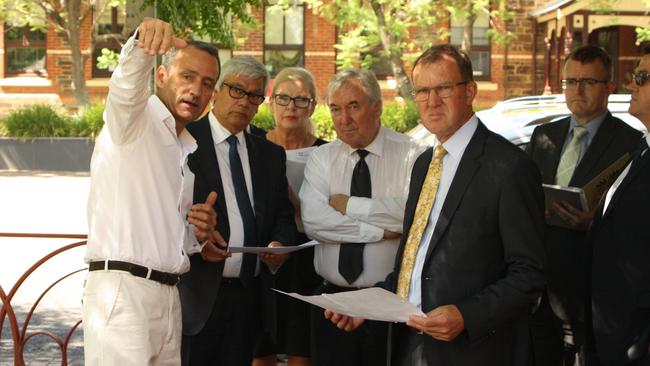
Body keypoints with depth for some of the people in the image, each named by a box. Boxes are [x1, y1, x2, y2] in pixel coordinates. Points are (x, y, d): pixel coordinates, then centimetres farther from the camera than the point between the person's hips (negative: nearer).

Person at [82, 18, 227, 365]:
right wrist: (143, 41, -44)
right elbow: (127, 81, -25)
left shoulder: (186, 149, 21)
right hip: (121, 289, -8)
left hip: (168, 295, 8)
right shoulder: (133, 119, 0)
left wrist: (197, 234, 7)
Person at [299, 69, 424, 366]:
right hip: (332, 299, 3)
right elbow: (313, 221, -9)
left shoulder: (412, 156, -4)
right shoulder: (320, 159, 6)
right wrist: (380, 230, -14)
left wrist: (347, 204, -12)